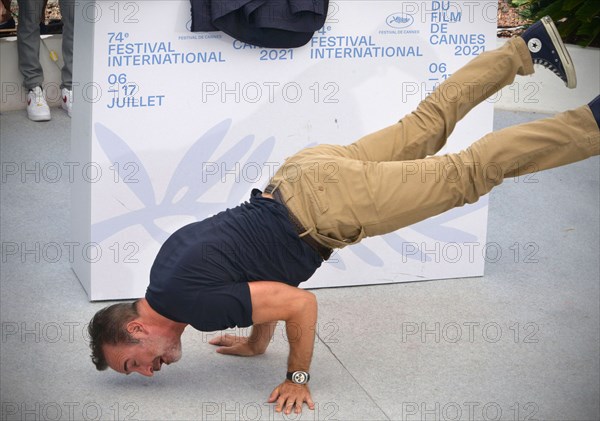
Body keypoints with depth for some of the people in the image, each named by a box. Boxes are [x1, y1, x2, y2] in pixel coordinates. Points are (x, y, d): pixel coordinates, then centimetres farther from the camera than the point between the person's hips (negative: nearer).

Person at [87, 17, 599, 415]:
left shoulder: (193, 301, -19)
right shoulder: (165, 273, 9)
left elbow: (300, 303, -22)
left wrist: (297, 379, -10)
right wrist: (257, 342, 27)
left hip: (324, 201, -8)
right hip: (304, 172, 8)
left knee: (465, 173, -2)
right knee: (425, 127, 18)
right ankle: (526, 47, 26)